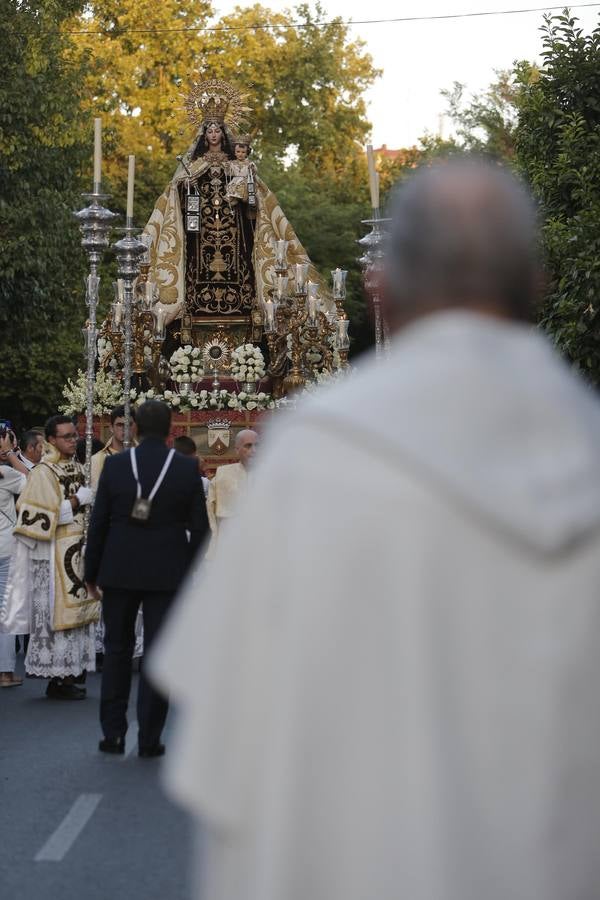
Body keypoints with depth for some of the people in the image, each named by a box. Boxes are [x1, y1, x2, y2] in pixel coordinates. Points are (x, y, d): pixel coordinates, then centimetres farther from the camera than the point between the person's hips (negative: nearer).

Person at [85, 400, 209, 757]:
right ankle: (149, 738, 5)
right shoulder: (188, 469, -5)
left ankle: (113, 733, 13)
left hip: (120, 570, 1)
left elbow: (99, 522, -1)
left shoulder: (115, 464, -4)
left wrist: (92, 572, 8)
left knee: (117, 650, 14)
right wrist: (192, 570, 9)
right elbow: (199, 527, -3)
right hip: (168, 573, -1)